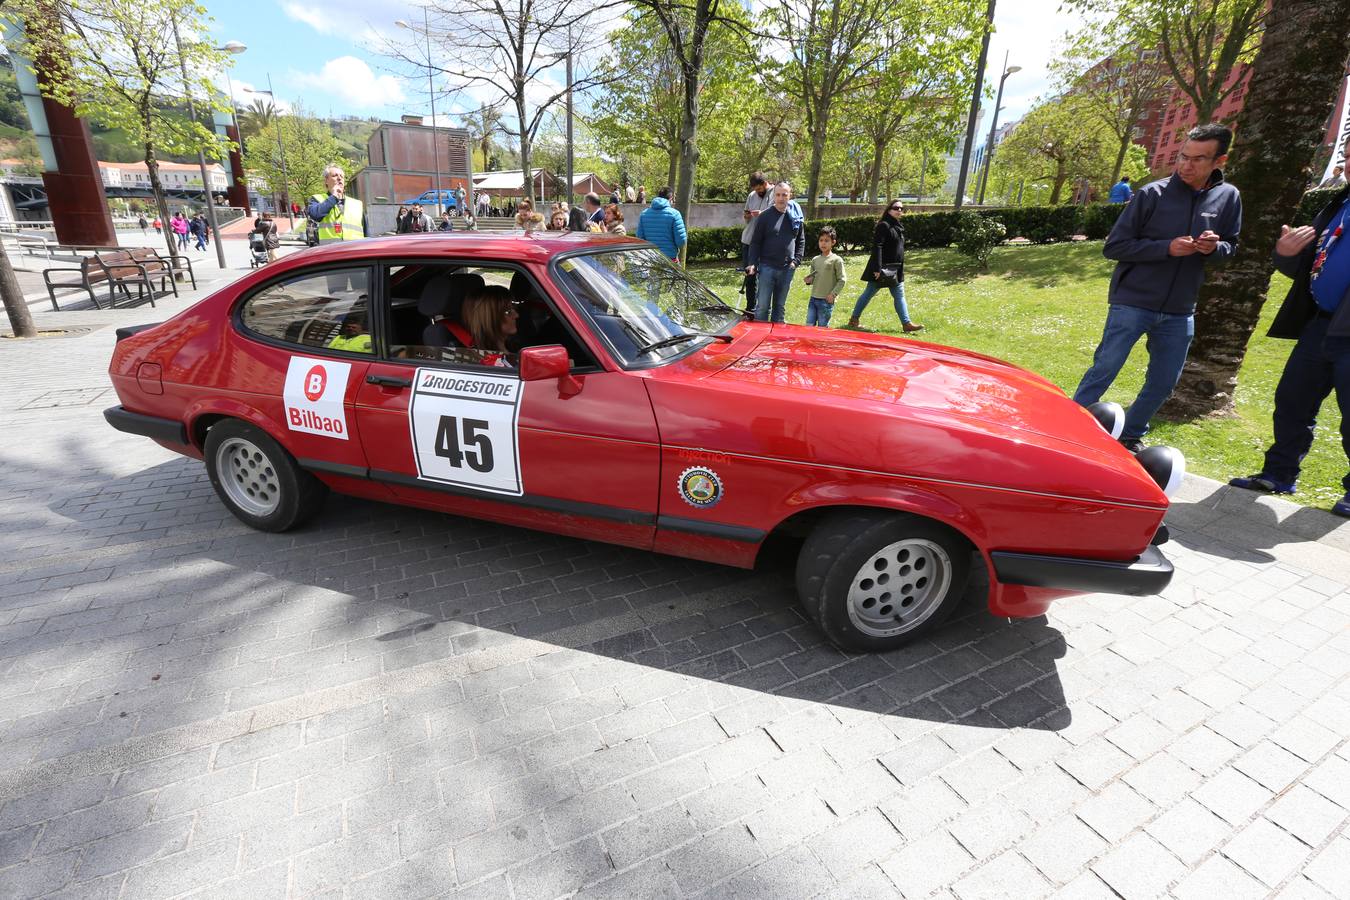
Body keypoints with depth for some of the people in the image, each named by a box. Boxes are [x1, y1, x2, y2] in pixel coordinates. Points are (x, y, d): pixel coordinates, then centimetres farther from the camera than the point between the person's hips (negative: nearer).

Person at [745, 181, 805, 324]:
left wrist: (796, 261, 1)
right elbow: (755, 242, -2)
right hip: (767, 267, -3)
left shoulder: (797, 217, 6)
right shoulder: (766, 216, -3)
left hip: (787, 269, 3)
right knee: (762, 306, -3)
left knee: (779, 306, 11)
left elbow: (801, 242, 14)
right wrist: (752, 263, -13)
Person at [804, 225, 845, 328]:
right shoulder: (815, 260, 11)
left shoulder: (836, 260, -5)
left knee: (822, 328, 0)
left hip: (826, 300, -5)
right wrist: (809, 280, 0)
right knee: (809, 326, 4)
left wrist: (833, 294, -14)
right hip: (813, 298, 5)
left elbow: (841, 280, -6)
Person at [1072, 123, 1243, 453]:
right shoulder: (1153, 193, -9)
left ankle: (1132, 435, 27)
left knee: (1163, 383, 10)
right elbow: (1113, 247, -9)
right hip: (1132, 303, -4)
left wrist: (1215, 248, -11)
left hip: (1180, 312, 5)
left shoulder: (1228, 197, 3)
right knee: (1103, 371, -5)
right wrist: (1167, 248, -20)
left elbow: (1230, 247, 13)